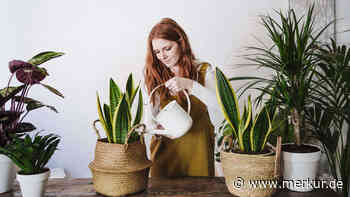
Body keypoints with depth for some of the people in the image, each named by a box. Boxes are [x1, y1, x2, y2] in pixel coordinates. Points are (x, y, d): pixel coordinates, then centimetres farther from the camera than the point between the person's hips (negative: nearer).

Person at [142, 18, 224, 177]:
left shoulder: (204, 71, -2)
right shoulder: (152, 75, 3)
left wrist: (189, 84, -27)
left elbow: (223, 103, -17)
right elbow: (150, 113, 2)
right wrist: (155, 128, -19)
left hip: (197, 148, -1)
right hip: (164, 148, 2)